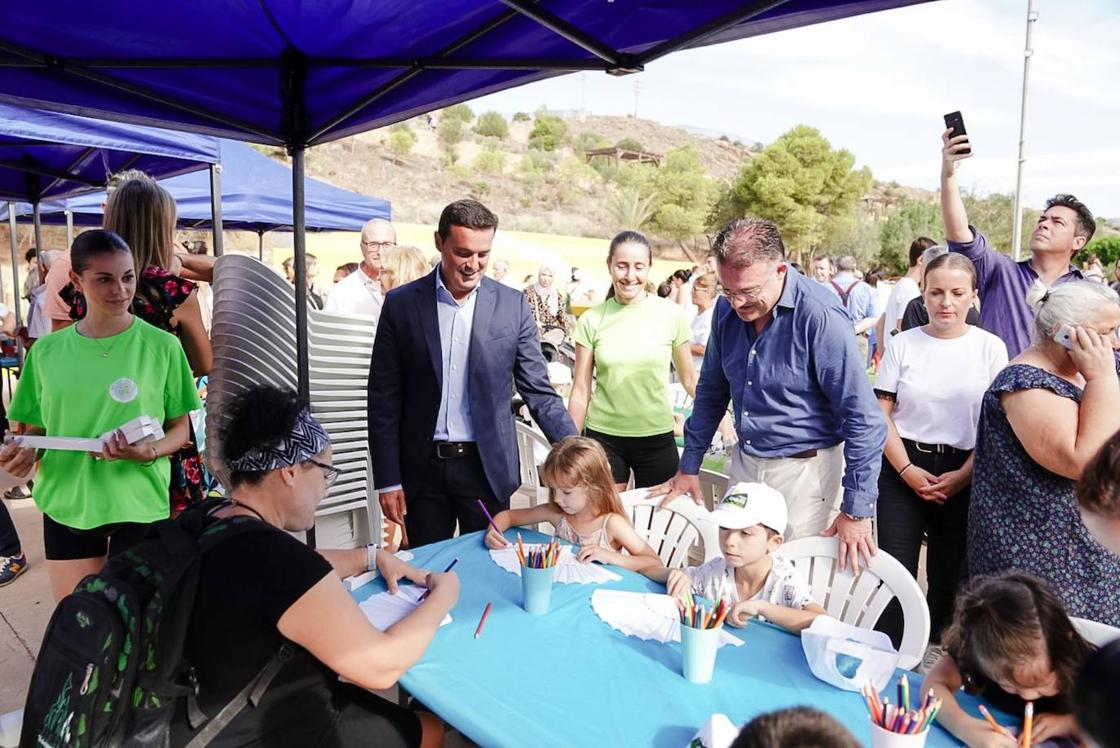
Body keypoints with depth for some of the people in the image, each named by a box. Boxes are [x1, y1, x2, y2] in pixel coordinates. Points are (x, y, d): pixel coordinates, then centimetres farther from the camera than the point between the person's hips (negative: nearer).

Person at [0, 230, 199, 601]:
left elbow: (180, 429, -1)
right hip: (66, 504, 3)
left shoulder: (163, 345, -6)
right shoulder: (47, 350, 2)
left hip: (138, 504, -2)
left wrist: (149, 452, -20)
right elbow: (35, 428, 11)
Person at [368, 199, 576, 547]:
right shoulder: (402, 305, -2)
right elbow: (384, 399, -1)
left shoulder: (513, 306, -2)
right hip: (422, 469, 0)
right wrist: (387, 479, -3)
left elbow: (539, 392, -1)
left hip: (487, 467, 0)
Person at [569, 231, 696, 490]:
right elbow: (581, 391, 2)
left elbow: (689, 379, 7)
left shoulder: (670, 314, -3)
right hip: (603, 437, 0)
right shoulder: (591, 320, -2)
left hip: (657, 437, 0)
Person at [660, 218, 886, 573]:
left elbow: (864, 418, -19)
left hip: (804, 470, -6)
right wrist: (689, 466, 13)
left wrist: (856, 511, -18)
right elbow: (711, 391, 11)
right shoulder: (727, 309, -2)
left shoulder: (820, 316, -22)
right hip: (744, 463, 6)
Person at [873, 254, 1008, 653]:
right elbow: (880, 415, -1)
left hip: (963, 474, 1)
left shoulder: (990, 347, 1)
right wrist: (908, 471, -10)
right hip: (903, 470, 0)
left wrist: (963, 475, -9)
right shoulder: (903, 344, 1)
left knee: (949, 574, 10)